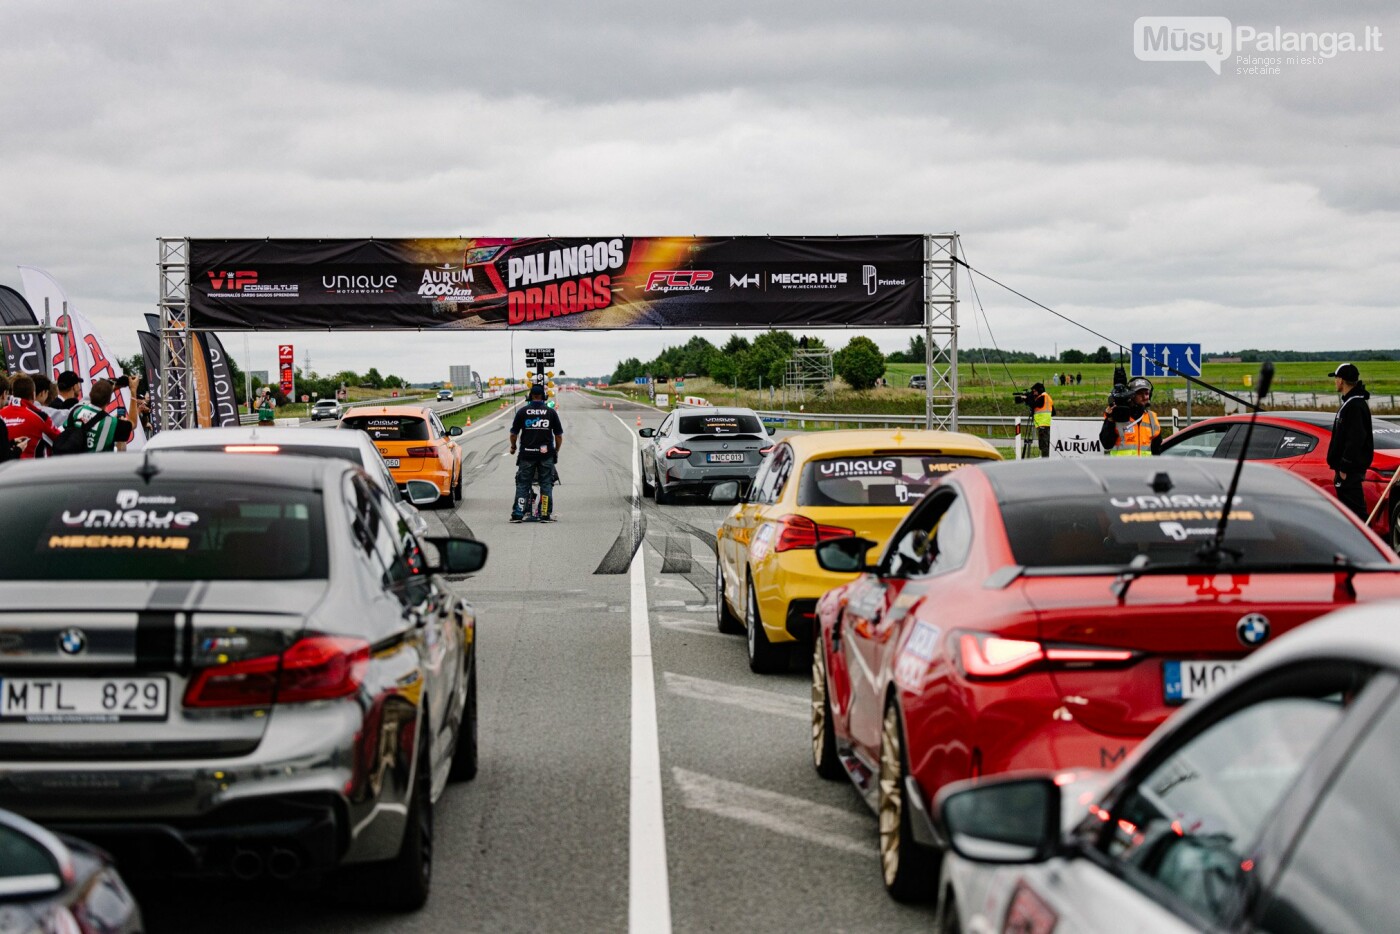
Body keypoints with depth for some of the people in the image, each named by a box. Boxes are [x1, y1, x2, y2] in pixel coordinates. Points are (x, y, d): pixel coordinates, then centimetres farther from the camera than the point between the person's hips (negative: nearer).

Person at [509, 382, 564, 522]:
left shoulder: (522, 412, -1)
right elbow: (559, 435, 4)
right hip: (546, 454, 0)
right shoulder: (551, 412, 0)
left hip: (527, 454, 0)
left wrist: (513, 447, 22)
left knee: (522, 484, 5)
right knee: (546, 484, 6)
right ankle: (545, 514, 3)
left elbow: (514, 433, 3)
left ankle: (518, 513, 1)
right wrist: (556, 451, 20)